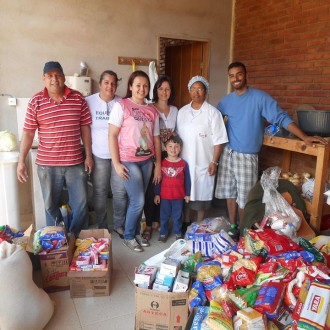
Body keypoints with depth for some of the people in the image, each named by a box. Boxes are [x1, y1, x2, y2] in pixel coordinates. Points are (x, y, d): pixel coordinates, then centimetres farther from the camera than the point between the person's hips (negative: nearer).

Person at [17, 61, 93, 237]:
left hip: (75, 162, 1)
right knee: (51, 205, 12)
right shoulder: (35, 102, -2)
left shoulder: (78, 98, 0)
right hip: (47, 164, 0)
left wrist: (88, 156, 1)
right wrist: (21, 161, -4)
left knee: (81, 204, 7)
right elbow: (28, 132, 0)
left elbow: (85, 127, 3)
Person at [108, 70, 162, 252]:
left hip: (147, 161, 5)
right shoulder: (121, 105, -6)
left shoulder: (152, 110, 8)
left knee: (136, 200, 12)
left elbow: (156, 138, 12)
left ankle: (136, 233, 31)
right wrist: (116, 163, -13)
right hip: (128, 161, -4)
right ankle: (128, 236, 17)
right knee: (138, 201, -5)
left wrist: (158, 163, 9)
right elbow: (112, 135, -9)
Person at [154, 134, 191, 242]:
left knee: (177, 215, 13)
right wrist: (157, 194, 1)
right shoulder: (162, 163, -5)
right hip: (164, 196, 0)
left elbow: (187, 180, 2)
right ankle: (163, 233, 28)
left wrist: (187, 194, 4)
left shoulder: (183, 164, -5)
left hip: (179, 196, 0)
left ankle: (178, 232, 31)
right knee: (164, 215, 13)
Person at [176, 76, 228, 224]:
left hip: (203, 163, -4)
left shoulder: (212, 112, -7)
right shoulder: (182, 111, 6)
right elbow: (178, 135, 11)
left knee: (201, 194, 8)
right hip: (184, 161, 4)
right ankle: (186, 222, 31)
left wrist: (214, 162, -12)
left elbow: (218, 140, -8)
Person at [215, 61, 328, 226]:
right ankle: (232, 227, 30)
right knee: (229, 192, 13)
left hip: (247, 156, -4)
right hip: (228, 153, 4)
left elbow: (281, 118, -14)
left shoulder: (260, 97, -10)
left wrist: (304, 137, -21)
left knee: (244, 198, 2)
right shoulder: (226, 100, 5)